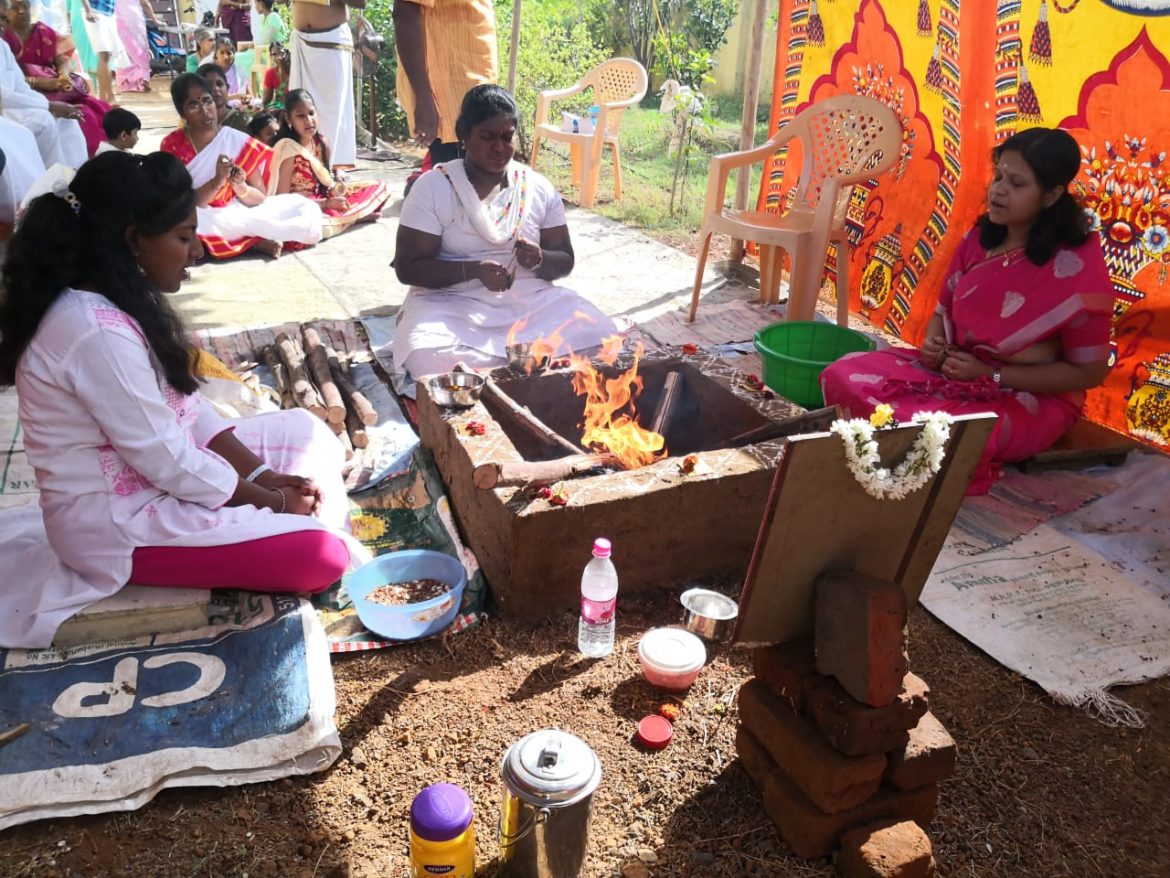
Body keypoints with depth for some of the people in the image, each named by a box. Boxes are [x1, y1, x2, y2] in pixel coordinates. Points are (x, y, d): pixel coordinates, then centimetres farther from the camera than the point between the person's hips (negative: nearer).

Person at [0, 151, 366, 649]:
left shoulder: (113, 299, 2)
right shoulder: (99, 332, -29)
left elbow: (184, 405, 5)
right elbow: (166, 461, -25)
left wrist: (262, 475, -2)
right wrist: (271, 500, -12)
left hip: (142, 473, 10)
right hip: (114, 519, -10)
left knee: (306, 432, 13)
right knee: (321, 554, -19)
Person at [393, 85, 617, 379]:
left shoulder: (539, 188, 8)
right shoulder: (433, 187, -2)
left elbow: (564, 261, 11)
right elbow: (407, 267, -7)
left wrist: (539, 261, -15)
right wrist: (474, 270, -22)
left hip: (532, 301, 2)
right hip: (452, 304, -2)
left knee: (600, 340, -22)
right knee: (431, 359, -35)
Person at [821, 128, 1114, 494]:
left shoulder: (1077, 268, -16)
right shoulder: (980, 239, 2)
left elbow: (1089, 372, -12)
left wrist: (991, 375, -19)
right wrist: (932, 345, -10)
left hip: (1030, 399, -5)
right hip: (953, 373, 6)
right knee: (845, 375, -17)